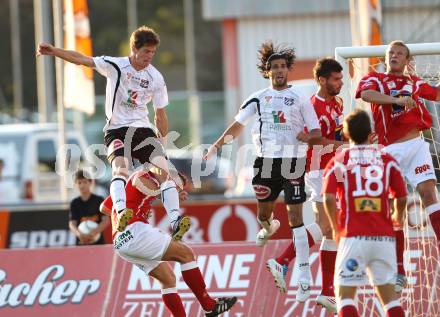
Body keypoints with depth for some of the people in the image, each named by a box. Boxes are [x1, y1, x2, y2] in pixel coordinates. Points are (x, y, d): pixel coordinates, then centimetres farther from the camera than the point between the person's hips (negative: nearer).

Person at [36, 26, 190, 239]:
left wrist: (163, 143, 15)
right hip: (117, 129, -3)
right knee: (120, 168, -29)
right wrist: (54, 51, -26)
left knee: (164, 169, -16)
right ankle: (121, 213, -49)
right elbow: (82, 59, -12)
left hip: (143, 129, 3)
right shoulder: (115, 66, -4)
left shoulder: (156, 78, 4)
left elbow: (160, 115, 13)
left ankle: (175, 221, -24)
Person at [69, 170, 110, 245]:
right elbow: (72, 223, -1)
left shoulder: (99, 200, 0)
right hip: (81, 243, 2)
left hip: (98, 242, -2)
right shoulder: (75, 203, 7)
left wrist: (93, 233, -24)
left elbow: (106, 220, -6)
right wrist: (79, 234, -25)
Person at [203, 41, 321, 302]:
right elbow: (239, 124, 18)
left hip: (293, 161, -3)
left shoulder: (300, 98, 3)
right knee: (263, 215, 14)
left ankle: (305, 276, -11)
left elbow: (317, 133, 3)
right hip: (266, 160, 3)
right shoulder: (258, 98, 10)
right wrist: (217, 145, 7)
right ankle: (269, 227, 55)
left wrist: (307, 137, -19)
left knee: (295, 216, -11)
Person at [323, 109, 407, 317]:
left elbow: (328, 199, -8)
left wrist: (336, 229, 7)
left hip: (354, 237, -2)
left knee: (344, 295, 2)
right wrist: (398, 216, 28)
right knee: (388, 294, 11)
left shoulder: (338, 161, 3)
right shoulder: (387, 160, 7)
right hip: (384, 236, 2)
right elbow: (401, 197, 6)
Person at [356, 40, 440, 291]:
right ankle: (399, 273, 7)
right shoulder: (375, 79, 5)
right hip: (391, 149, -1)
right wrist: (397, 99, -29)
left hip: (415, 145, 1)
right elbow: (366, 94, -18)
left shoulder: (415, 82, 15)